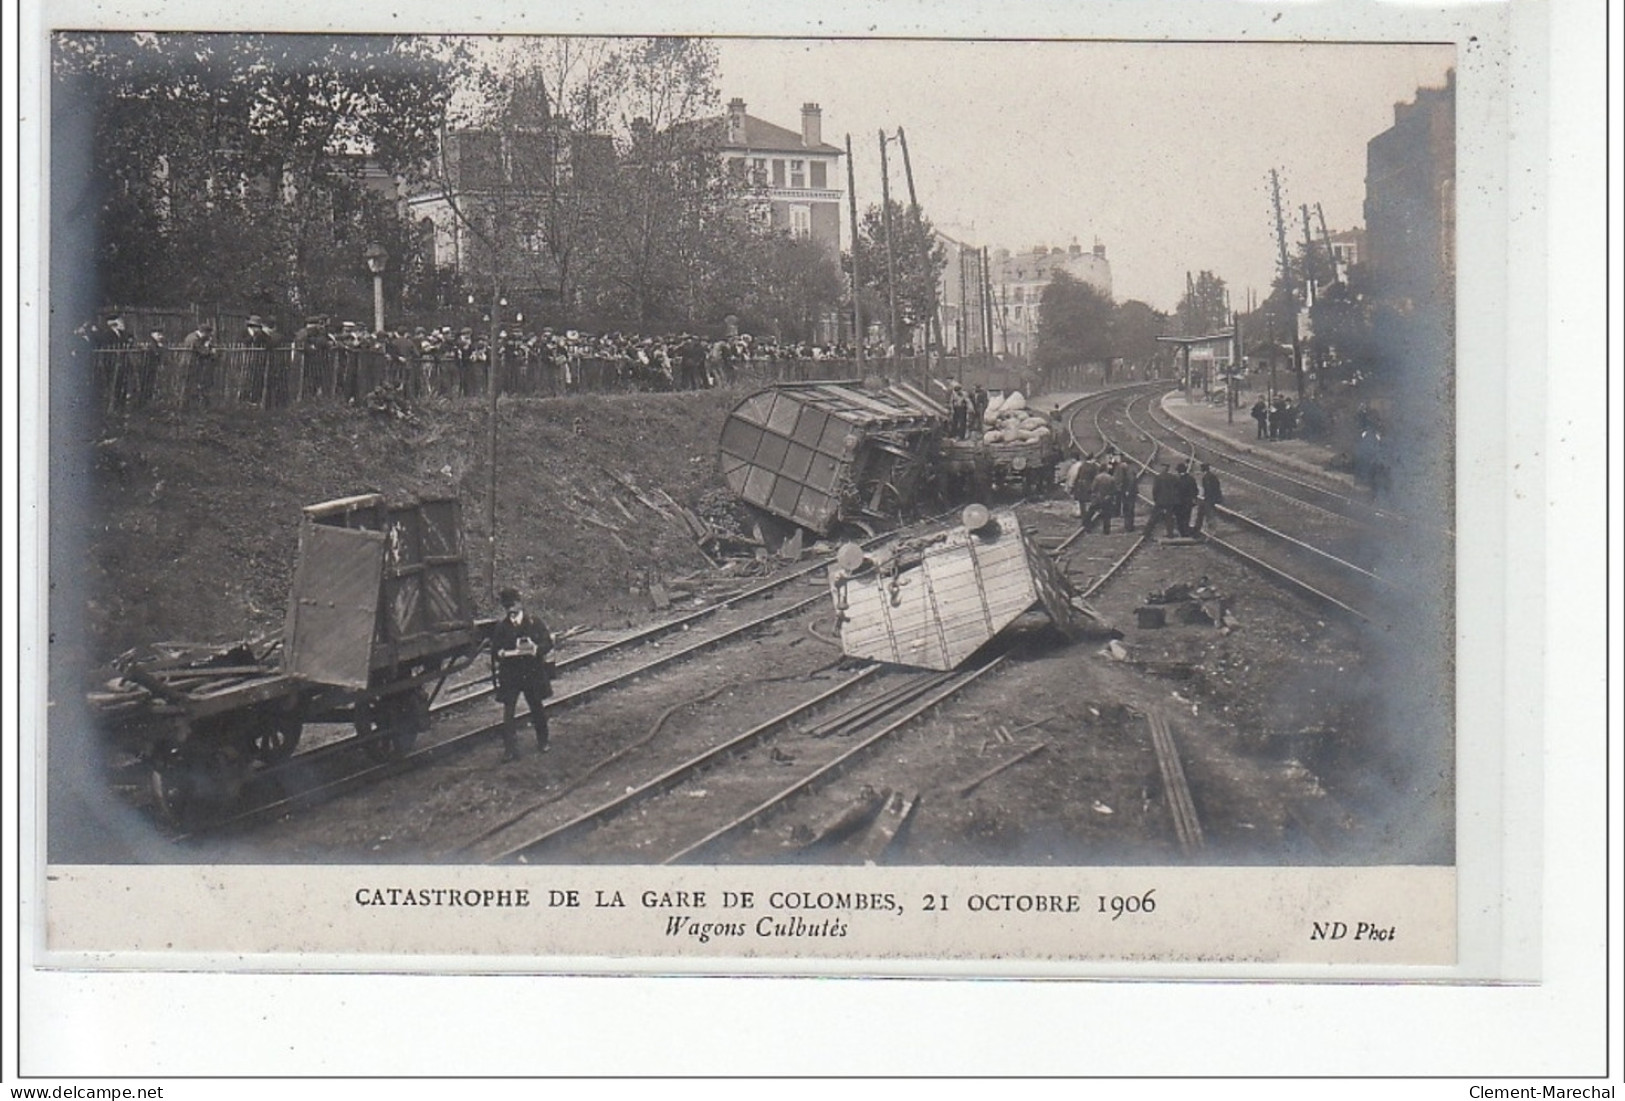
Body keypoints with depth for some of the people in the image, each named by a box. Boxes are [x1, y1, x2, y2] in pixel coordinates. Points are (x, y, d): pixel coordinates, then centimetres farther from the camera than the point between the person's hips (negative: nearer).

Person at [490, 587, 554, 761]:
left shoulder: (534, 623, -3)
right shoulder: (501, 627, -3)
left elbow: (548, 642, -4)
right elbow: (495, 650, -3)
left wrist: (535, 648, -23)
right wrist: (503, 653, -24)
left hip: (533, 673, 1)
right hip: (509, 674, -1)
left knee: (537, 707, 14)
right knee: (508, 711, -7)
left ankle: (542, 742, 33)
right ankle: (510, 748, -5)